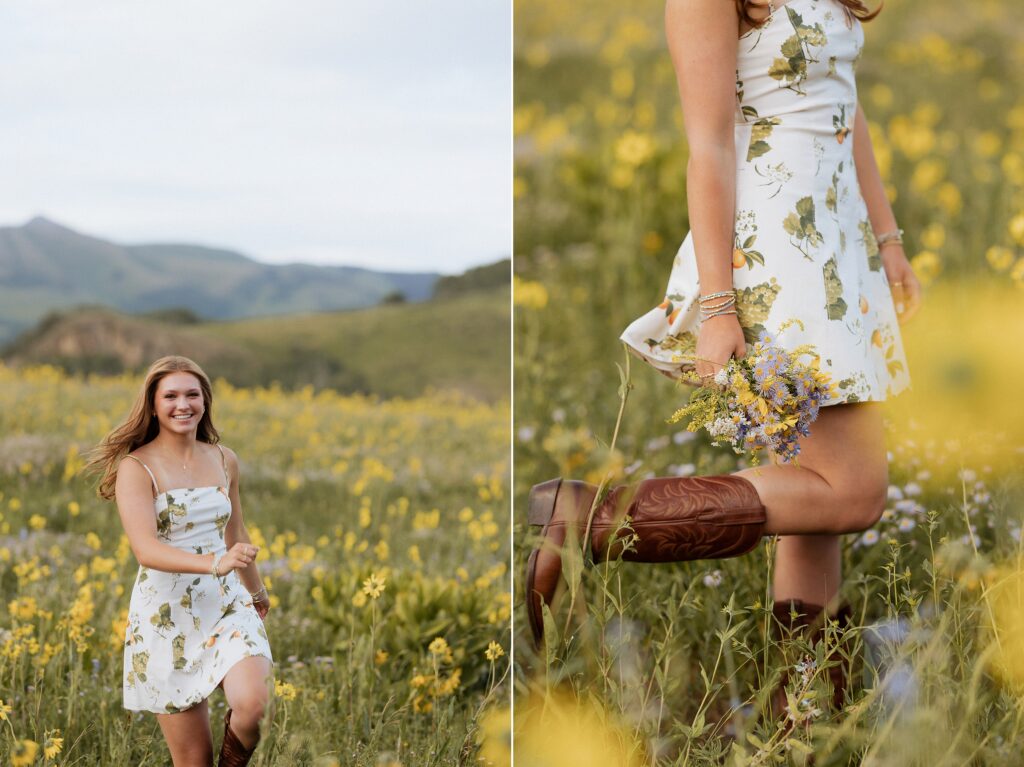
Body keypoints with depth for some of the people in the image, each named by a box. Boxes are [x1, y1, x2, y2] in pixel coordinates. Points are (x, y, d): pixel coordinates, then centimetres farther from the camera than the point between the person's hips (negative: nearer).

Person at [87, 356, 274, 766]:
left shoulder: (224, 459, 6)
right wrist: (215, 563, -37)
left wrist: (255, 590, 35)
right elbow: (146, 550, -22)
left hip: (226, 606, 3)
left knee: (253, 704, -24)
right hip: (165, 616, -3)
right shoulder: (136, 467, -9)